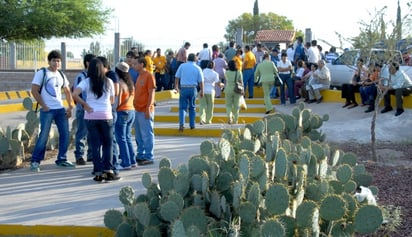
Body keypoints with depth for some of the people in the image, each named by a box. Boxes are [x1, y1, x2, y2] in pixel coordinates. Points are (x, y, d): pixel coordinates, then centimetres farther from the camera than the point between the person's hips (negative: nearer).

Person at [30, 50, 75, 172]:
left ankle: (61, 159, 17)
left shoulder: (61, 75, 13)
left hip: (61, 109, 6)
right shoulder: (42, 73, -5)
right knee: (43, 136, -8)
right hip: (47, 110, -6)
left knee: (65, 134, 5)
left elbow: (67, 91, 21)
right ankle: (35, 161, -1)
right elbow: (34, 90, -9)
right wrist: (44, 106, -13)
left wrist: (70, 107, 10)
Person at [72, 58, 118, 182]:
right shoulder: (108, 82, 2)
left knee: (96, 144, 6)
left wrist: (84, 104, -4)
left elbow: (74, 94, -15)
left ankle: (98, 172, 6)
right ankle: (108, 171, 3)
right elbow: (112, 100, 8)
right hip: (106, 116, 0)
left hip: (91, 116, 0)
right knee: (108, 143, 10)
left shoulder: (86, 82, -2)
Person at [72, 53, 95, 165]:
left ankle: (91, 155, 21)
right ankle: (79, 156, 3)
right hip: (83, 110, -7)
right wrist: (83, 105, -17)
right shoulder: (81, 76, -10)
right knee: (82, 134, -3)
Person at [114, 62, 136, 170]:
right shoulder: (130, 83, 10)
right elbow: (130, 98, 9)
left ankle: (126, 163, -1)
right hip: (131, 111, 8)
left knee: (121, 139, -1)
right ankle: (132, 161, 18)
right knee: (128, 137, 16)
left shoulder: (119, 84, -15)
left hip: (122, 112, -8)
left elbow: (118, 102, -18)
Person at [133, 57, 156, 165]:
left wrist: (148, 108, -19)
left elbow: (151, 93, -14)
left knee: (147, 134, -4)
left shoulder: (149, 76, -10)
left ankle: (149, 157, 0)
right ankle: (141, 155, 21)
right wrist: (134, 105, 15)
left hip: (145, 111, -9)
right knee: (139, 135, 13)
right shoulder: (139, 76, 16)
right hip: (137, 110, 9)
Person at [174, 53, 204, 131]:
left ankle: (181, 124, -17)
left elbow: (177, 77, 4)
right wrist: (201, 91, 8)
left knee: (182, 107, 1)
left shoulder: (182, 66, 2)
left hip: (183, 88, 0)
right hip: (193, 89, 1)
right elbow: (201, 81, 0)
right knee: (192, 107, 13)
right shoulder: (197, 68, 2)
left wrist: (176, 86, 16)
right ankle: (192, 125, 15)